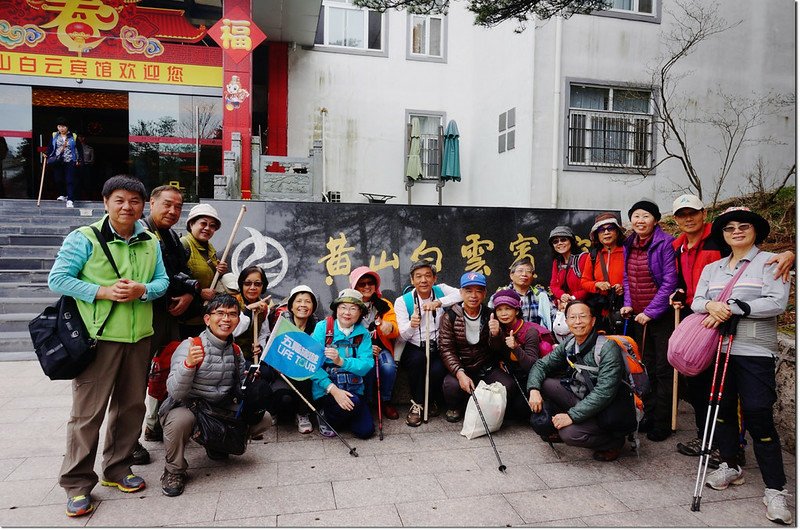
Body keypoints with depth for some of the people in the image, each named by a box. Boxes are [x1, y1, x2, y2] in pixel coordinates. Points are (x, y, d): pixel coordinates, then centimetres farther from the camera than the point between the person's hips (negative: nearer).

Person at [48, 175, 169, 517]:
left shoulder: (150, 243, 10)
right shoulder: (84, 238, -6)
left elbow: (162, 280, 9)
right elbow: (57, 279, -8)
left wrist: (142, 290, -13)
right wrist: (103, 291, -18)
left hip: (139, 336, 5)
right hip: (98, 336, -5)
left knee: (131, 405, 13)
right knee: (88, 411, 0)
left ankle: (117, 469, 31)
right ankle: (77, 484, 14)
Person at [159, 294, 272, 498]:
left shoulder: (235, 351, 2)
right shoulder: (191, 346, -18)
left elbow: (239, 390, 10)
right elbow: (175, 393, -27)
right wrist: (188, 364, -43)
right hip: (185, 408, -6)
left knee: (263, 418, -6)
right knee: (181, 419, -39)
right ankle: (173, 470, -8)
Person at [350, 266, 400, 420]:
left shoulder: (384, 305, 10)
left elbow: (395, 333, 2)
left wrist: (390, 326, -24)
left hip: (380, 348, 2)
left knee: (389, 367, -29)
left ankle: (386, 401, -3)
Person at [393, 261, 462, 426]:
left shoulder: (441, 290, 4)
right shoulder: (402, 301, 0)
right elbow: (402, 336, -7)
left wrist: (439, 302, -28)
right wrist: (411, 325, -29)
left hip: (437, 349, 1)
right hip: (413, 349, -1)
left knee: (438, 370, -28)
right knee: (418, 358, -33)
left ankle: (432, 401, 7)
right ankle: (417, 404, -9)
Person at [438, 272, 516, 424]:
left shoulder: (490, 316, 0)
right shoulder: (450, 316, -5)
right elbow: (446, 349, -11)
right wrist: (460, 373, -27)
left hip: (487, 368, 2)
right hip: (461, 368, -2)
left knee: (508, 385, -24)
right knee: (451, 385, -32)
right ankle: (454, 408, 5)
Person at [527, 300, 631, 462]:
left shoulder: (608, 348, -22)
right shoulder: (568, 345, -1)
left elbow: (604, 392, -29)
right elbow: (541, 365, 5)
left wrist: (572, 415, -31)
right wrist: (534, 389, -16)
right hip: (582, 399, 7)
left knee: (570, 434, -27)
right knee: (544, 383, -7)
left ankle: (614, 442, 1)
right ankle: (554, 429, 11)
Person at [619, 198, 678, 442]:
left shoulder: (665, 243, -12)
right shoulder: (629, 245, 9)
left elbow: (669, 281, -16)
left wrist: (651, 311, -17)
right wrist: (627, 303, 4)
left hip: (662, 316, -6)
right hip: (638, 316, 7)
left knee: (663, 370, 1)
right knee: (646, 367, 15)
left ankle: (663, 423, 11)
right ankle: (649, 415, 27)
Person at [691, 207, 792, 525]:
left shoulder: (769, 262, 2)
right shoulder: (712, 268, 16)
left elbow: (777, 303, -10)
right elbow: (696, 302, 7)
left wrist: (731, 308, -16)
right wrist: (712, 306, -15)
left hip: (755, 352, -5)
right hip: (719, 349, 5)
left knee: (758, 417, -6)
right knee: (722, 409, 12)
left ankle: (775, 490, 4)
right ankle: (730, 467, 30)